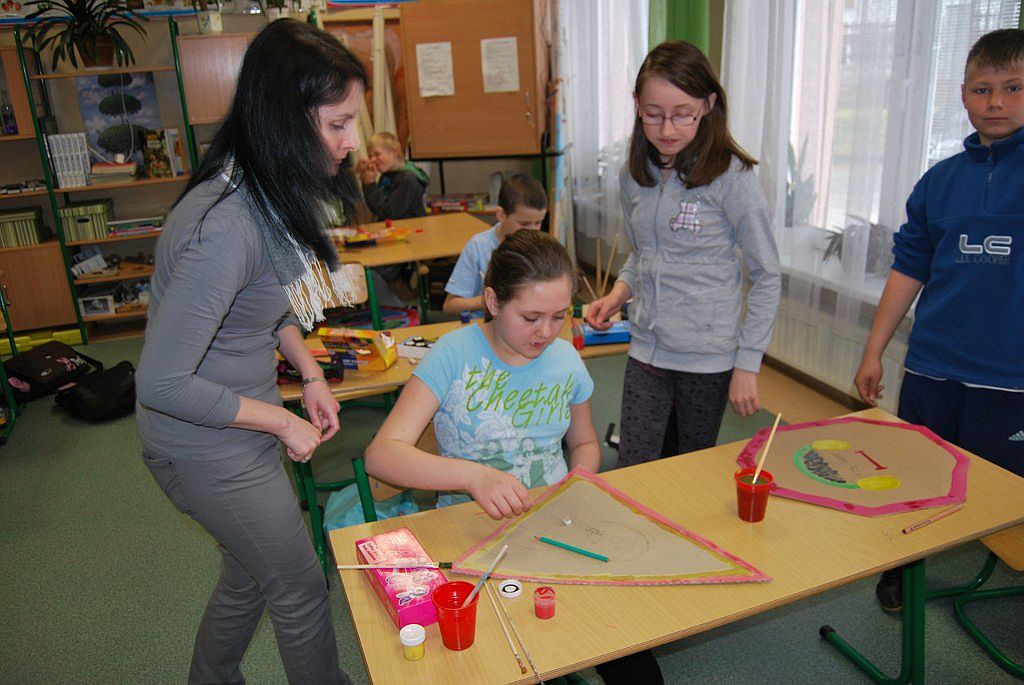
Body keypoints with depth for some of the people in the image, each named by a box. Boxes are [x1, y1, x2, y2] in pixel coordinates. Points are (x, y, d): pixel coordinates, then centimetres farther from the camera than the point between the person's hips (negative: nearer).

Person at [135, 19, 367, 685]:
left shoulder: (276, 196, -3)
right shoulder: (225, 227, -33)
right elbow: (161, 383, -29)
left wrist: (310, 372, 1)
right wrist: (281, 420, -18)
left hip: (244, 429, 9)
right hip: (209, 448, -8)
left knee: (251, 574, 26)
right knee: (300, 588, 10)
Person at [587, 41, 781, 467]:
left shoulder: (731, 178, -13)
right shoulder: (633, 177, 3)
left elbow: (766, 277, -8)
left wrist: (747, 364, -11)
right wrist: (619, 292, -2)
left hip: (709, 357, -4)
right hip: (646, 351, 4)